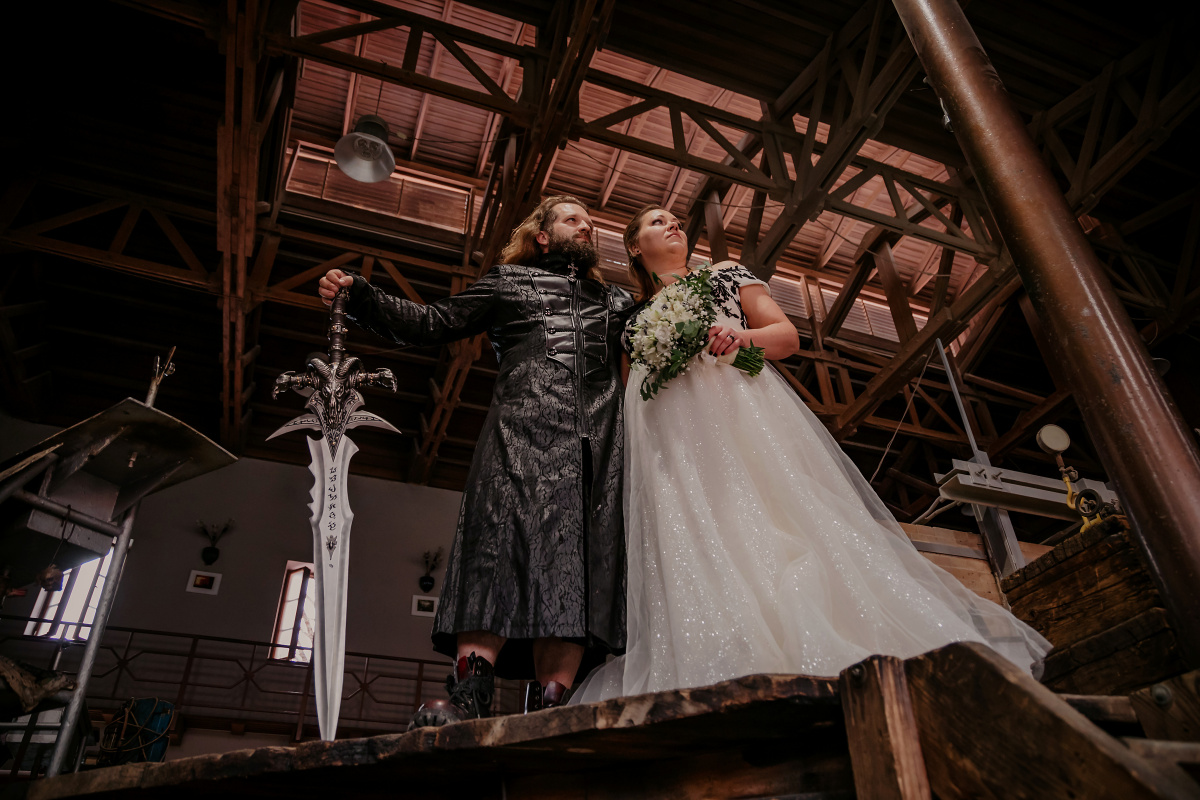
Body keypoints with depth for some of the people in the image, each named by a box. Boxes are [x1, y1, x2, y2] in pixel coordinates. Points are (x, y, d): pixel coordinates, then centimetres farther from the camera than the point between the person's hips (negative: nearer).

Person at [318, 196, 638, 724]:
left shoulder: (617, 302, 34)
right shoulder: (508, 280, 26)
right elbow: (431, 325, 22)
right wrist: (358, 296, 14)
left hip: (600, 444, 3)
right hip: (524, 432, -2)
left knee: (579, 566, -12)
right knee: (501, 544, -20)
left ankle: (548, 708, -17)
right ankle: (469, 696, -24)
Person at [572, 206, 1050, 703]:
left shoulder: (725, 276, 26)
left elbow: (788, 335, 14)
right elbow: (630, 396, 21)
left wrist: (744, 335, -8)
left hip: (743, 406, -1)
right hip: (675, 436, 1)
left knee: (782, 516, -21)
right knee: (696, 545, -17)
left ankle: (824, 658, -27)